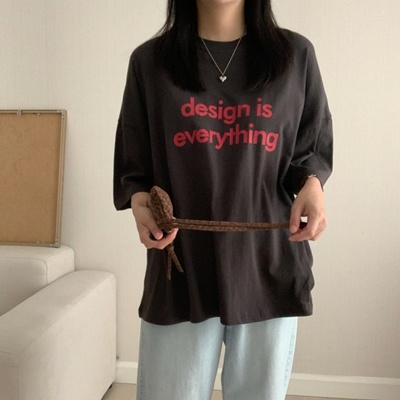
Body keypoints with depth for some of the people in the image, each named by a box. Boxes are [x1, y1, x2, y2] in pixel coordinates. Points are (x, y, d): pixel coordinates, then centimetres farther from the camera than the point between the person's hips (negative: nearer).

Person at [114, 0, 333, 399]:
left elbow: (313, 146, 12)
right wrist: (140, 201, -14)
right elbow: (133, 164, 7)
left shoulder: (295, 54, 6)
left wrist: (311, 183, -10)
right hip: (181, 266, 0)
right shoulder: (149, 61, 4)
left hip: (270, 265, 1)